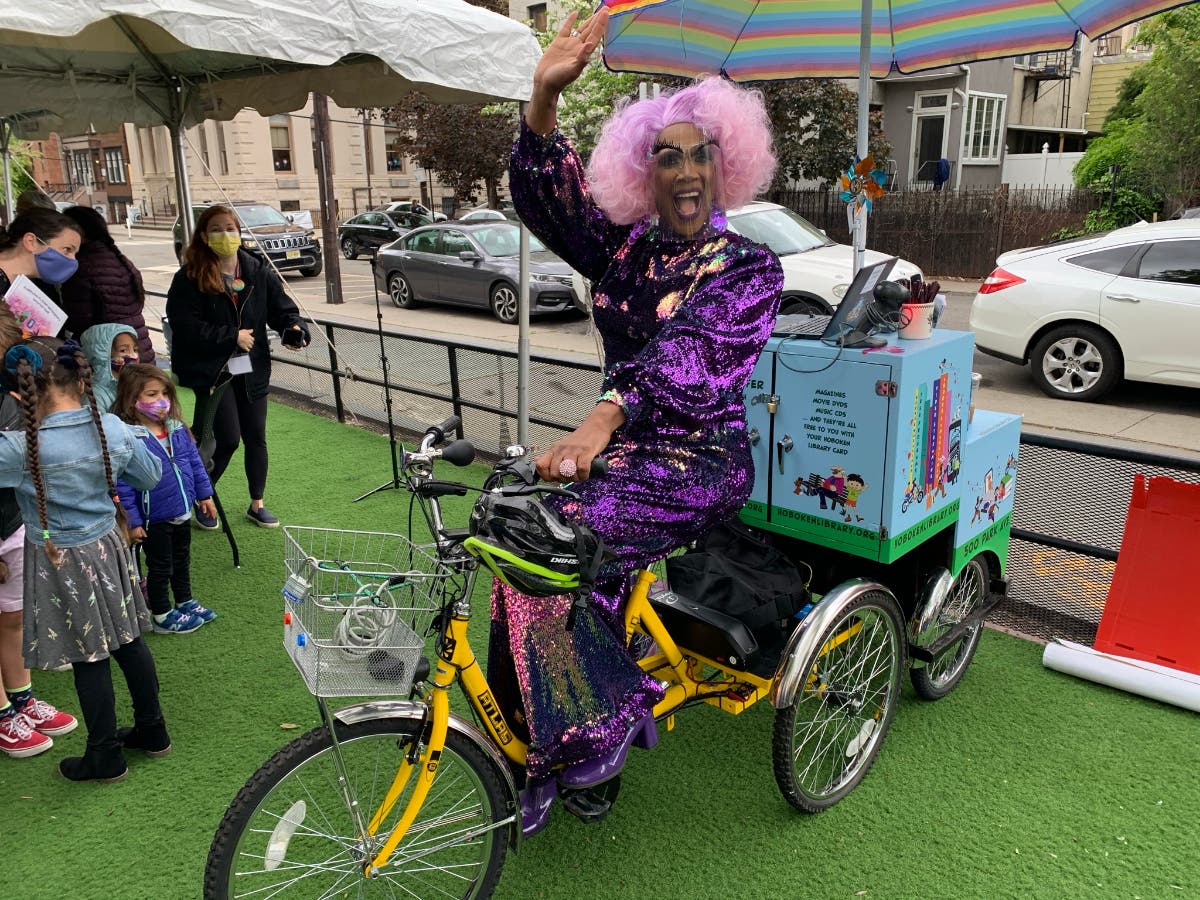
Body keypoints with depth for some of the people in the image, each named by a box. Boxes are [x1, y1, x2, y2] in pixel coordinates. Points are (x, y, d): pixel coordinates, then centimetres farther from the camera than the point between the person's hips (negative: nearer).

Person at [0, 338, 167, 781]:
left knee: (88, 658, 8)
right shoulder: (114, 430, -10)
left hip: (60, 562, -5)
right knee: (128, 640, 18)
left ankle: (106, 756, 23)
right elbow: (151, 476, 5)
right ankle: (152, 730, 33)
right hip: (109, 546, 5)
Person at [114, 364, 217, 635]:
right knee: (160, 567, 10)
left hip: (181, 513, 7)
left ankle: (185, 602, 44)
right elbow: (122, 485, -21)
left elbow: (195, 461, 10)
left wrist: (204, 493, 13)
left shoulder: (177, 429, -3)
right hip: (154, 520, -7)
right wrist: (132, 521, -20)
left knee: (182, 560, 25)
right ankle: (162, 616, 27)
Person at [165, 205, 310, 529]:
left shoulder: (258, 272, 2)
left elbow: (283, 309, 2)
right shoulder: (189, 278, -9)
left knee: (256, 437, 11)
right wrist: (233, 337, -16)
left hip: (252, 370, 4)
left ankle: (257, 505, 28)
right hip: (212, 371, -4)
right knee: (228, 438, -8)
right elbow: (185, 327, -16)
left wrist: (295, 329, -20)